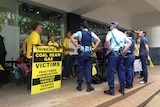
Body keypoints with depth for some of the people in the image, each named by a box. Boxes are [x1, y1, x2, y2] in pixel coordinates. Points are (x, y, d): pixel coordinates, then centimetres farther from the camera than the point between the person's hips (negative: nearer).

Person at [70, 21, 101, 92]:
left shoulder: (80, 32, 3)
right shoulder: (91, 33, 9)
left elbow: (71, 37, -13)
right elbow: (98, 40, 1)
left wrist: (76, 45, -8)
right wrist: (94, 48, 1)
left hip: (81, 53, -2)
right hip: (89, 53, 2)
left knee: (80, 69, 7)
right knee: (88, 69, 6)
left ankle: (79, 86, 15)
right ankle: (89, 86, 10)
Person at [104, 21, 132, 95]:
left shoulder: (111, 32, -1)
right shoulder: (122, 34, 17)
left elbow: (107, 40, -23)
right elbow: (129, 42, 16)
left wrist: (108, 49, -11)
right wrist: (124, 51, 11)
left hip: (113, 54, -6)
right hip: (120, 54, 6)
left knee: (111, 71, 0)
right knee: (121, 71, 11)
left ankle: (111, 89, 5)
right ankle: (122, 88, 18)